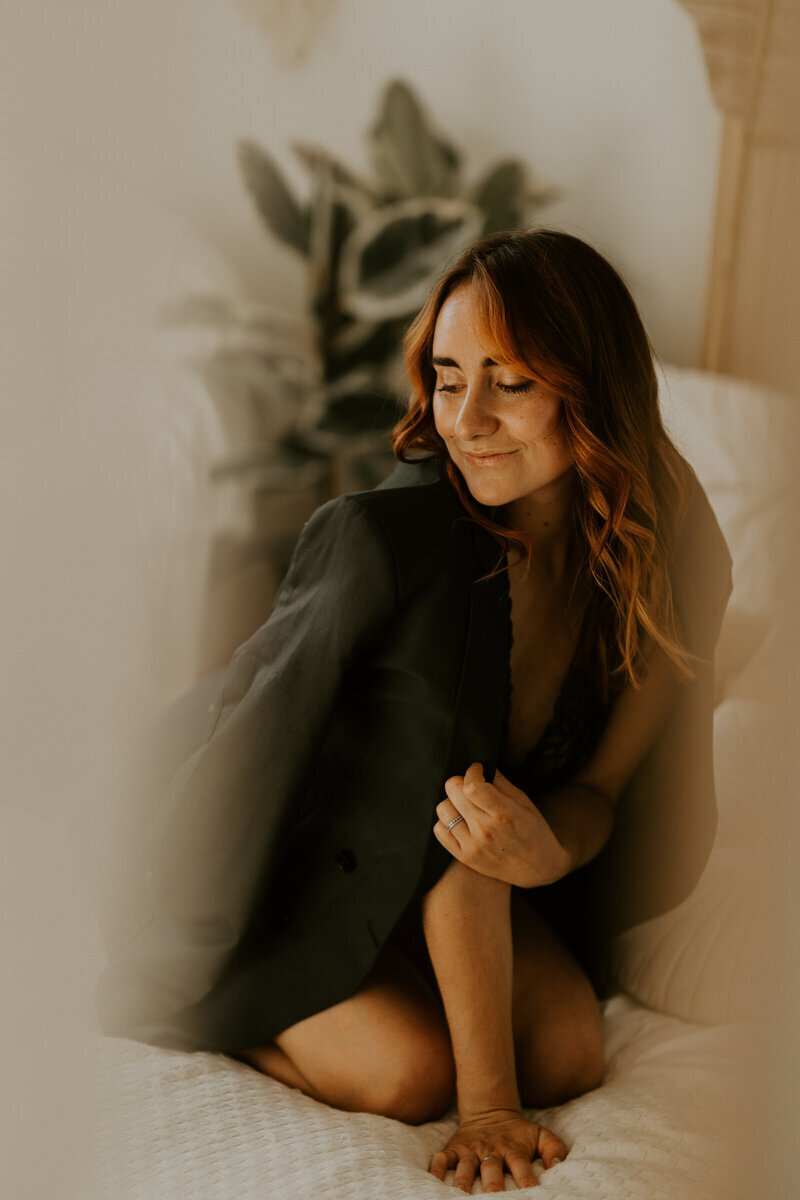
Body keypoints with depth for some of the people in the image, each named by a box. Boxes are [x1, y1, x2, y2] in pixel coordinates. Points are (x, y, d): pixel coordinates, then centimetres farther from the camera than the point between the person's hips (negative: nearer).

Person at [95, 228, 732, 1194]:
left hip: (408, 865, 5)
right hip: (272, 854, -5)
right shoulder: (411, 538, -33)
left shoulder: (669, 552, -16)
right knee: (409, 1072, -22)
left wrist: (550, 850, -35)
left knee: (569, 1053, -13)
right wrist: (487, 1098, -30)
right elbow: (455, 817, -33)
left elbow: (600, 784, -9)